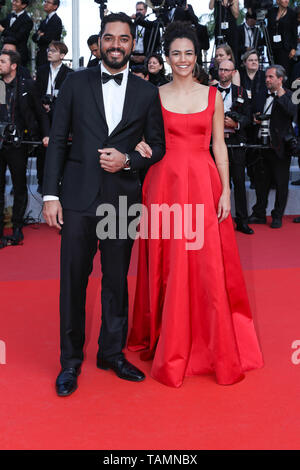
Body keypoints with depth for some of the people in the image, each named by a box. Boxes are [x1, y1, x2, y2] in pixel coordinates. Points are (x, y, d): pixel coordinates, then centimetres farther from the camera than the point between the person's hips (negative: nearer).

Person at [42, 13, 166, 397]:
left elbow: (157, 146, 11)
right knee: (73, 279, 3)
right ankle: (70, 361, 18)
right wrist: (50, 194, -3)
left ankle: (112, 352, 26)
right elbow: (57, 140, 3)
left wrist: (128, 160, -9)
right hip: (78, 196, -1)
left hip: (122, 198, 1)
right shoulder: (76, 83, 6)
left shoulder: (147, 93, 8)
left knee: (117, 280, 9)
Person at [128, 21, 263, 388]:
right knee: (170, 269, 3)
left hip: (204, 184, 1)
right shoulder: (154, 95, 7)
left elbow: (219, 146, 7)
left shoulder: (212, 96, 9)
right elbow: (146, 140, 13)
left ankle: (218, 348, 17)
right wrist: (140, 147, -10)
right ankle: (171, 348, 18)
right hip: (165, 185, 0)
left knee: (209, 266, 1)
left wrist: (226, 191, -1)